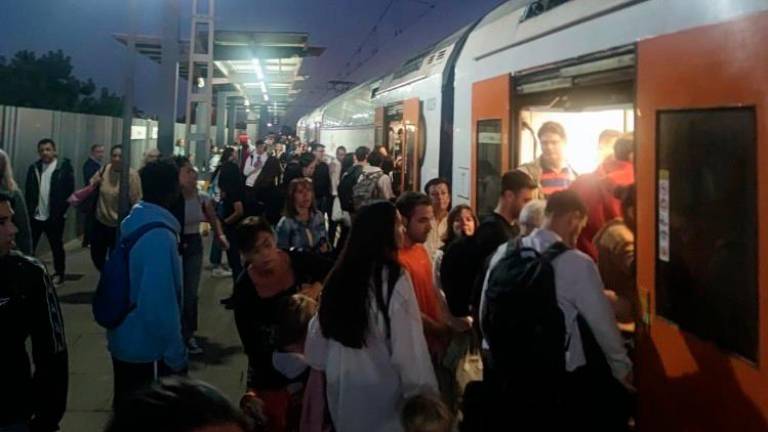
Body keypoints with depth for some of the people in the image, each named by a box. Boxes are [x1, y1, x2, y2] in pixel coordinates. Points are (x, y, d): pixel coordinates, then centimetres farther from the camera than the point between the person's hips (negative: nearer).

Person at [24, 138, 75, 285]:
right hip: (35, 216, 3)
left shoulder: (64, 167, -6)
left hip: (54, 217, -3)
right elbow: (28, 192, 10)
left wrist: (60, 212, -12)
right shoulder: (34, 168, 8)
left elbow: (69, 191, -7)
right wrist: (29, 210, -1)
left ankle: (59, 274, 23)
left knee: (57, 247, 10)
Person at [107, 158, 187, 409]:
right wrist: (176, 355, -19)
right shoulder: (160, 235, -25)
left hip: (123, 341, 8)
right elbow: (161, 304, -27)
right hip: (149, 349, -8)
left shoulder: (129, 223, -1)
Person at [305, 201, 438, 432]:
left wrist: (321, 366, 20)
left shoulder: (341, 273, -1)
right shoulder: (394, 278, -19)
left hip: (342, 384, 6)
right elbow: (407, 343, -20)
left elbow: (319, 330, 7)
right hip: (382, 388, -6)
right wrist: (423, 390, -13)